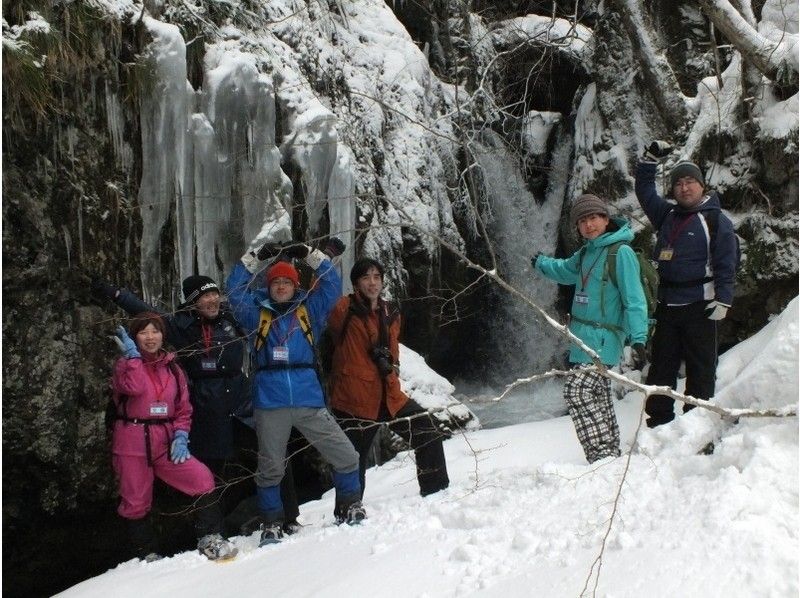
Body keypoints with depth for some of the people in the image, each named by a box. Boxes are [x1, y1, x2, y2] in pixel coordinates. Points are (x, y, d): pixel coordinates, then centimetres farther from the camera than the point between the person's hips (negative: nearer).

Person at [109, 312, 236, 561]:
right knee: (136, 501, 5)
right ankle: (147, 555, 24)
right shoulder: (125, 365, 0)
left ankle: (209, 540, -8)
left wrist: (181, 436, -6)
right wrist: (133, 354, -15)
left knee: (202, 478, -15)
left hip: (165, 443, 3)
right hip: (131, 444, -2)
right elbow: (134, 387, -24)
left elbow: (183, 408, 10)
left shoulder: (172, 369, 10)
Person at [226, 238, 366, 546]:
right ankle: (272, 524, 23)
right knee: (270, 468, 8)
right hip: (270, 404, 0)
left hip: (309, 400, 1)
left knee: (346, 456, 1)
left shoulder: (309, 310, 12)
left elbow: (331, 286, 7)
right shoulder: (257, 313, 11)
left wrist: (311, 255, 3)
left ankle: (348, 506, 22)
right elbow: (235, 289, 8)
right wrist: (255, 258, 5)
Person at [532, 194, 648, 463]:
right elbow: (566, 270, 38)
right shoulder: (586, 253, 14)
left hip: (603, 339, -9)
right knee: (599, 397, 14)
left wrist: (638, 339, -23)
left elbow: (634, 300, -17)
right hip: (583, 338, 9)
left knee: (578, 391, -19)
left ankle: (603, 454, -16)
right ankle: (612, 455, 24)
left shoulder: (621, 252, -12)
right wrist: (541, 263, 38)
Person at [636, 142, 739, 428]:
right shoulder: (666, 215, 13)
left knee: (700, 369, 0)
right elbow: (645, 191, 25)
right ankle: (658, 421, 15)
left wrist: (723, 300, -14)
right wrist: (650, 159, 14)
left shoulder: (716, 220, -3)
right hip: (667, 305, 6)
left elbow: (727, 263, -8)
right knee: (661, 367, 8)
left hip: (699, 307, -6)